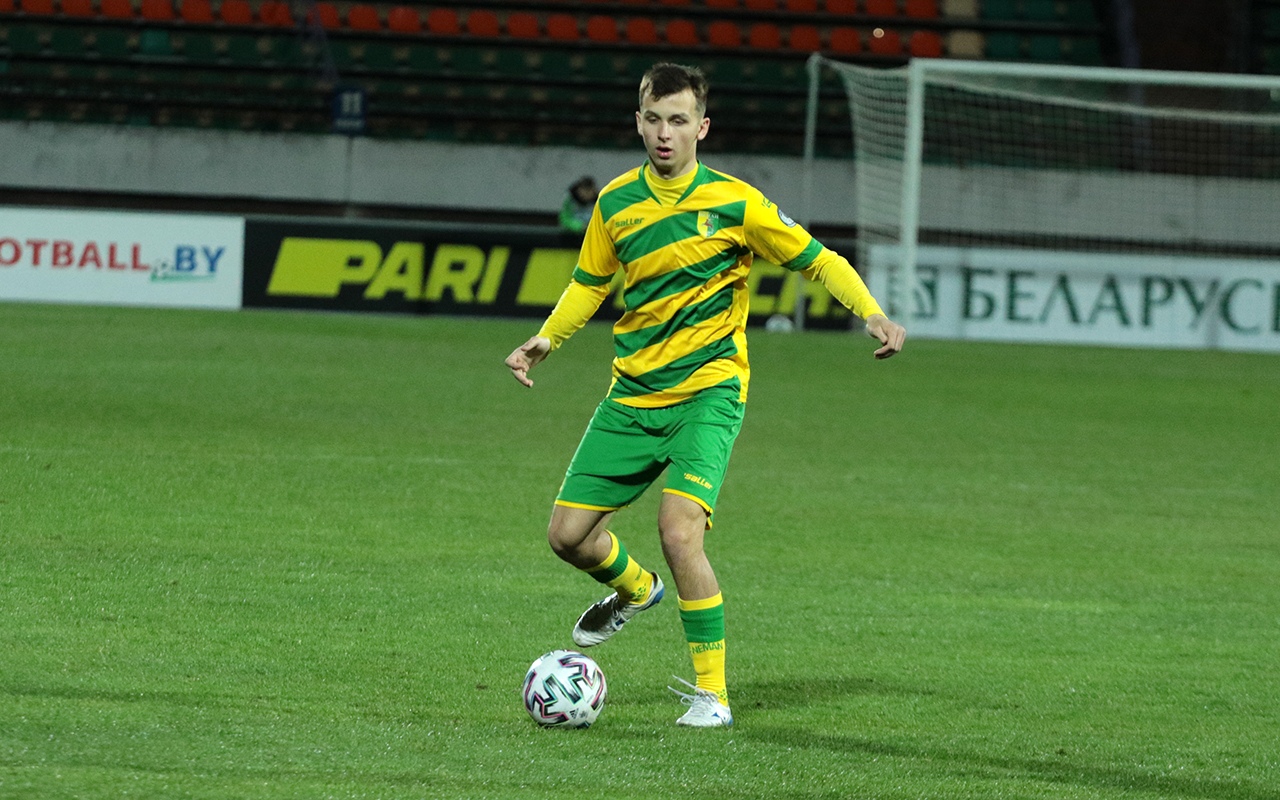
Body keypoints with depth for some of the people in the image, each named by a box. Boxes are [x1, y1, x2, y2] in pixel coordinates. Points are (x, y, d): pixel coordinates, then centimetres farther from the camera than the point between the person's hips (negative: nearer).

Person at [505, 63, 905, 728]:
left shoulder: (735, 204, -9)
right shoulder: (616, 203, 3)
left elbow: (819, 260, -2)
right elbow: (589, 283, 19)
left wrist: (872, 313, -17)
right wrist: (546, 339, 6)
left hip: (707, 392, -5)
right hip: (632, 393, 5)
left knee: (679, 529, -24)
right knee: (569, 534, 3)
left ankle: (712, 693, -11)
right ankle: (633, 589, 40)